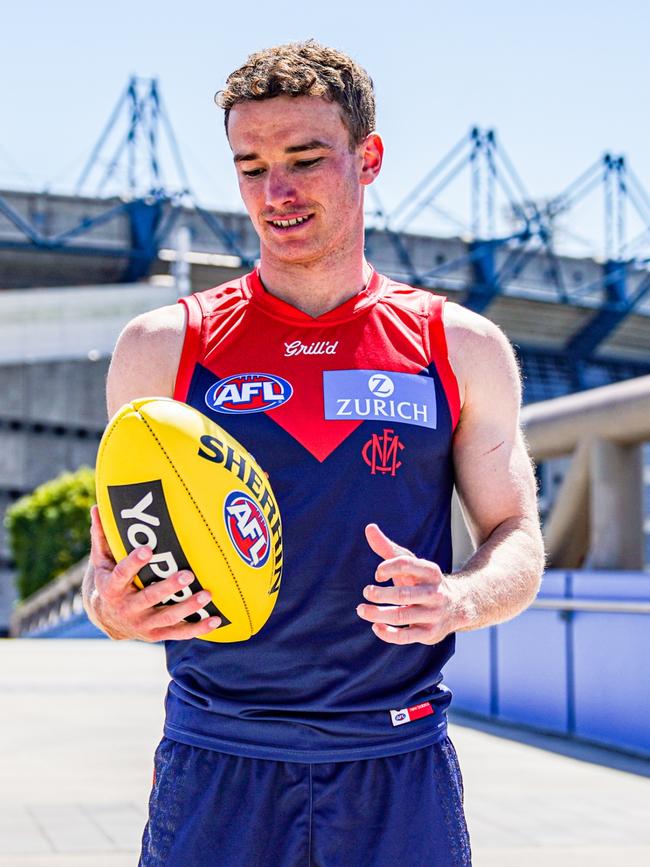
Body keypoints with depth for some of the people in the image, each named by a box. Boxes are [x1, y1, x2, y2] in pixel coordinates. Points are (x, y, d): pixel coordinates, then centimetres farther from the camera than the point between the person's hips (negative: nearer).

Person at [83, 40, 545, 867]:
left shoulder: (463, 349, 4)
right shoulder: (162, 348, 2)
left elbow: (517, 541, 6)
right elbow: (112, 558, 5)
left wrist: (459, 598, -16)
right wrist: (112, 605, -18)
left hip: (399, 775, 1)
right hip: (216, 770, 0)